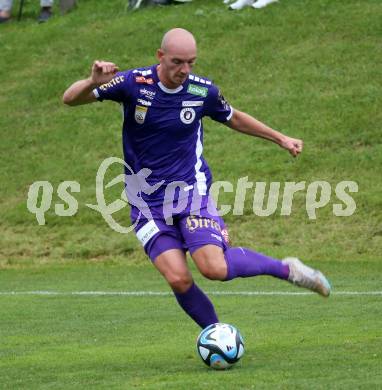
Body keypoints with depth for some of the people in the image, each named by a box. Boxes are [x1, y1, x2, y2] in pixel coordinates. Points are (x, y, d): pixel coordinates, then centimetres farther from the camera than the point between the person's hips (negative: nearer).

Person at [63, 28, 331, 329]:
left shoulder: (204, 92, -5)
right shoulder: (133, 83, -11)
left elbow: (234, 118, 18)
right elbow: (70, 99, -13)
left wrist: (280, 138, 21)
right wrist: (93, 82, -34)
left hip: (191, 191, 0)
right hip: (148, 205, 0)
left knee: (215, 268, -21)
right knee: (178, 279, -17)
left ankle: (285, 269, 3)